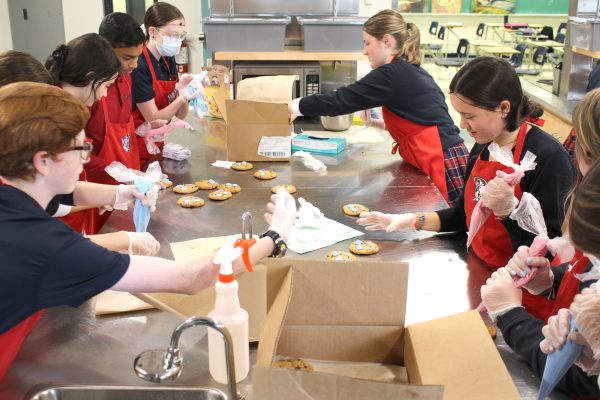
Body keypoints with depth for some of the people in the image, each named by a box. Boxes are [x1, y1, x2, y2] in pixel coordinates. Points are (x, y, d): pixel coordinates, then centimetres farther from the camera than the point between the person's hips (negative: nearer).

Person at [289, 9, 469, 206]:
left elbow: (341, 100, -12)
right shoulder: (410, 71, 14)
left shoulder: (394, 74, -13)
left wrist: (294, 106, -4)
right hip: (442, 160, 9)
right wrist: (383, 124, 14)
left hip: (443, 164, -9)